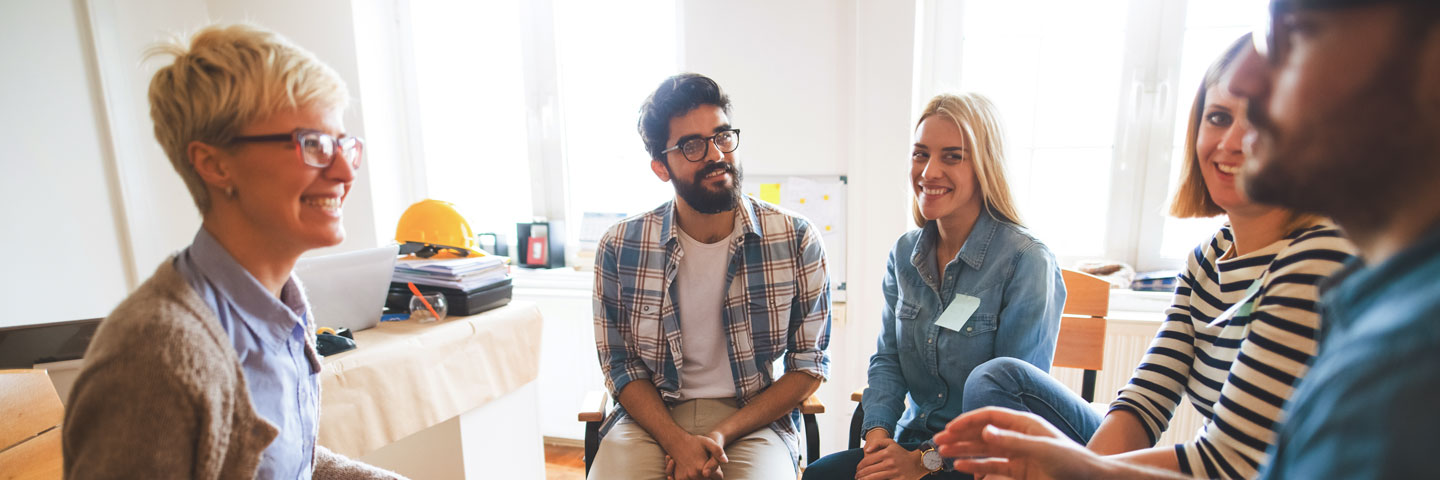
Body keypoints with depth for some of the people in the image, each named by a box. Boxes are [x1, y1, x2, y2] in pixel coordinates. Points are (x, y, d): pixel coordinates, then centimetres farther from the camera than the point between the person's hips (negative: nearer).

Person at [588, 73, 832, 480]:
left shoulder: (796, 240, -7)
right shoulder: (619, 248, -4)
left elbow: (809, 364, -1)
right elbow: (620, 362, 3)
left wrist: (722, 434, -11)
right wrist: (677, 441, -12)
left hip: (755, 419, 0)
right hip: (652, 416, 1)